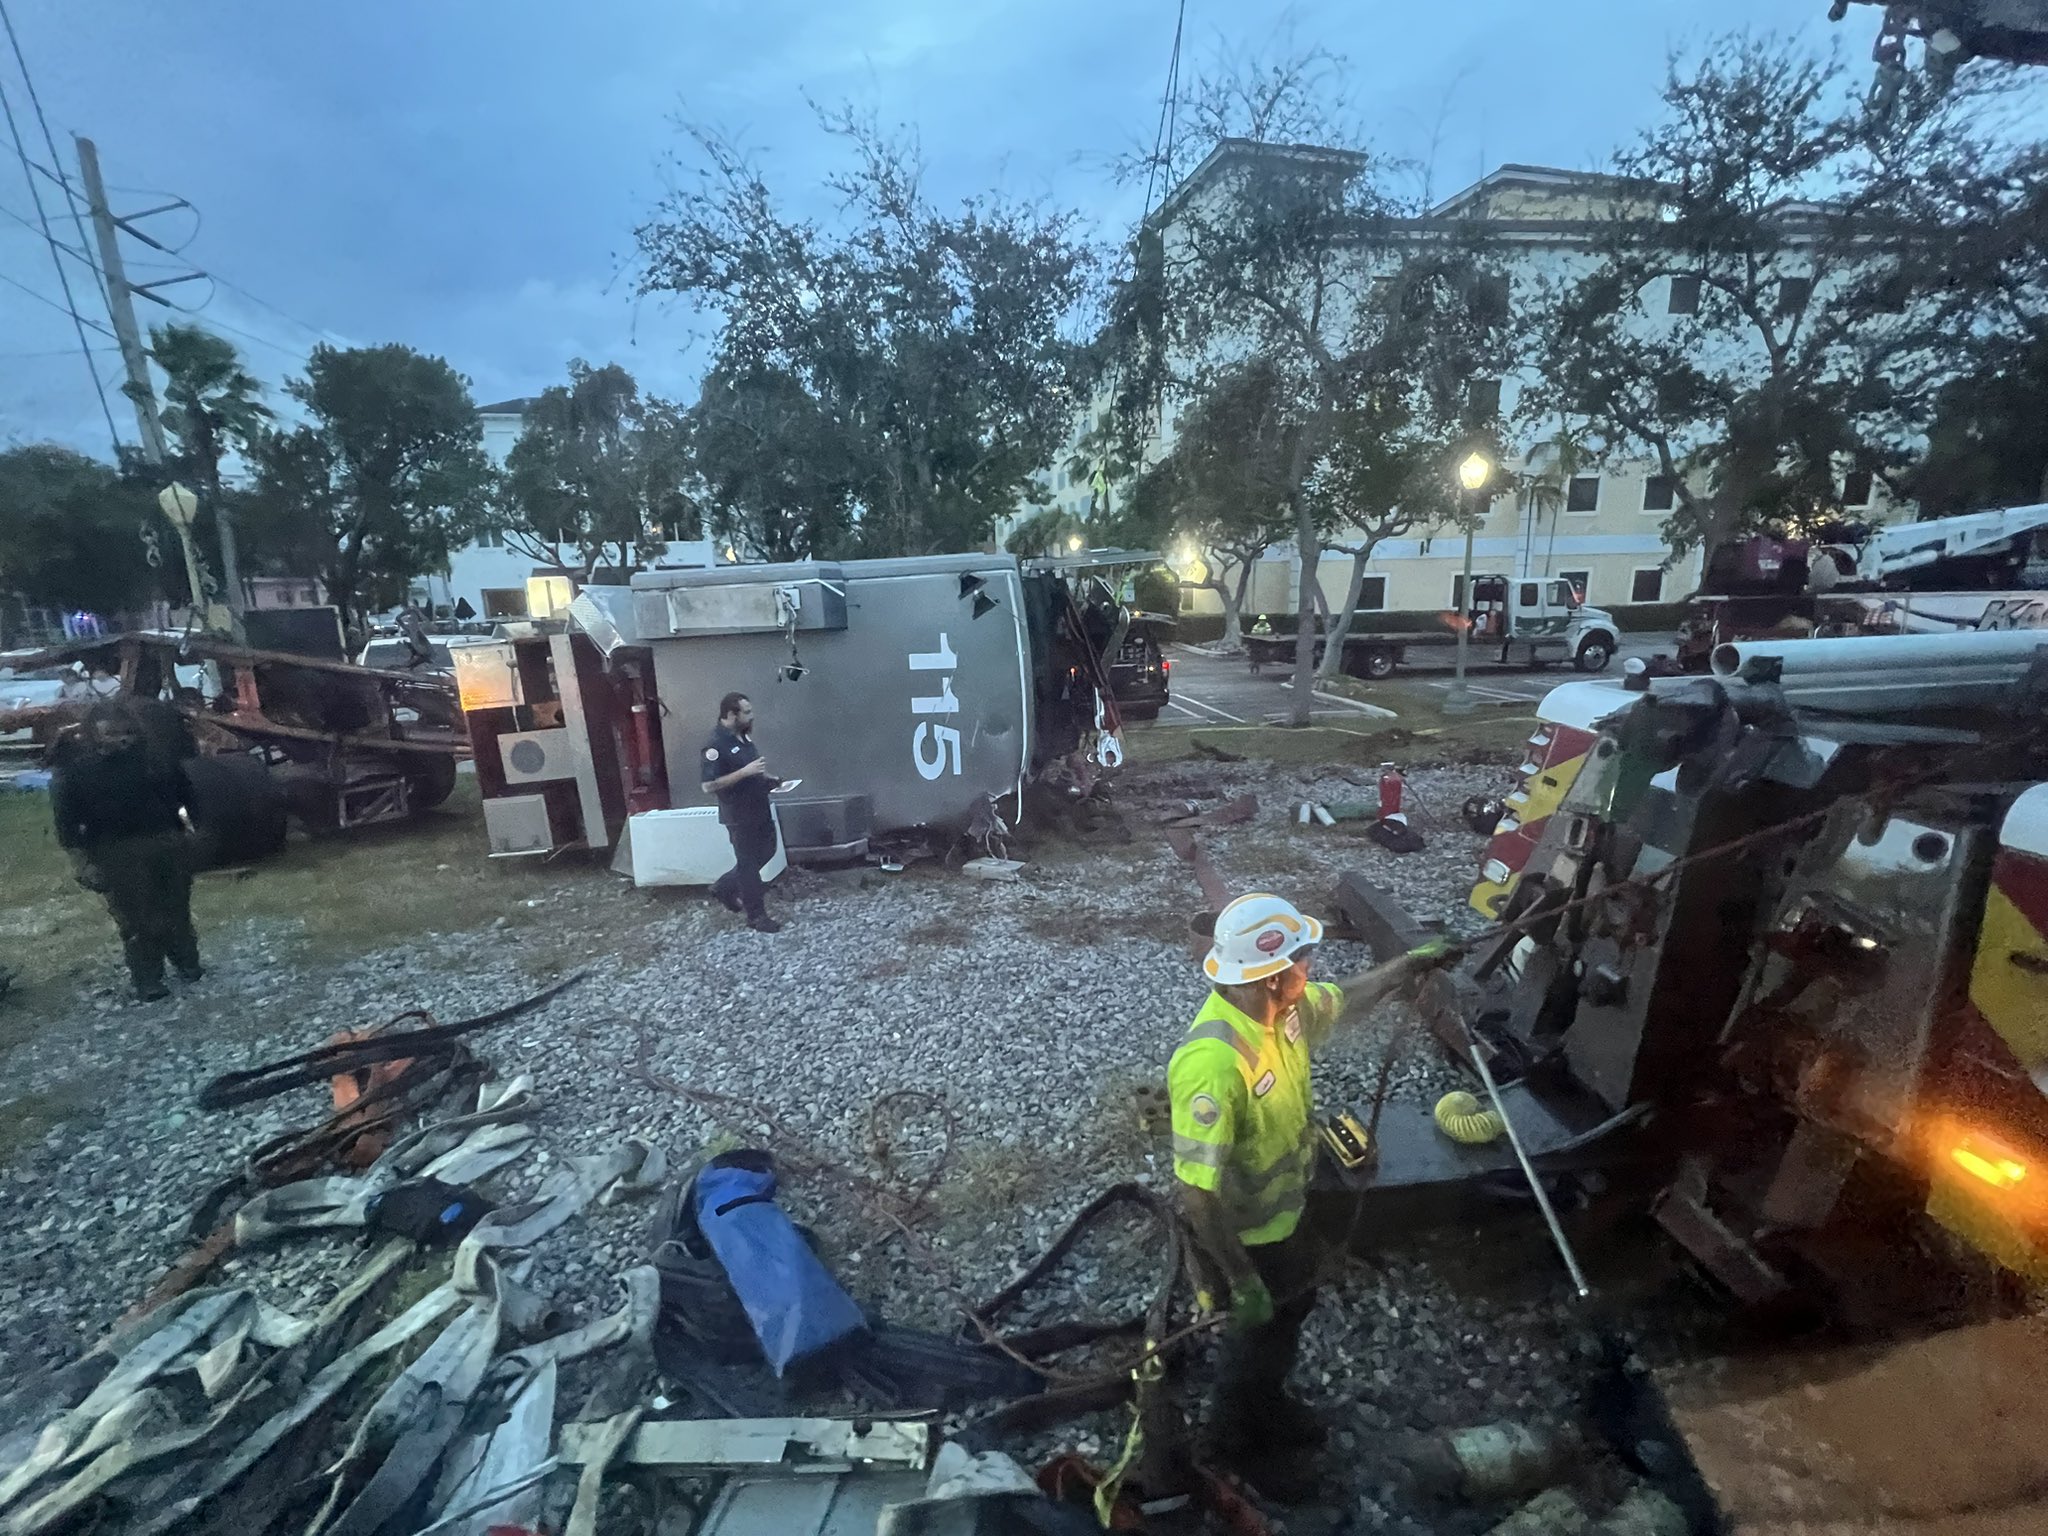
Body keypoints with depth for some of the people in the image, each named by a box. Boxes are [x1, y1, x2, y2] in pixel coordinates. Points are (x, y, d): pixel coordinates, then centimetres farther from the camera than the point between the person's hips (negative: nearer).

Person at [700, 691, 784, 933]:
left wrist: (768, 777, 3)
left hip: (758, 808, 9)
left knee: (766, 851, 19)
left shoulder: (743, 735, 6)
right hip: (739, 814, -9)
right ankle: (757, 916, 16)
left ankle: (724, 886, 35)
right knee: (748, 862, 3)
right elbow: (709, 785, -25)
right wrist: (745, 772, -30)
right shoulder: (716, 745, -21)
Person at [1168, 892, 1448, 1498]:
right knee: (1261, 1329, 19)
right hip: (1245, 1232, -8)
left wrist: (1410, 964, 5)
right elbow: (1196, 1191, -35)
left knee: (1293, 1306, 30)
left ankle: (1268, 1404, 59)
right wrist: (1243, 1280, -25)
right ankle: (1235, 1435, 50)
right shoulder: (1216, 1064, -43)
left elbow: (1344, 997, 8)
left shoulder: (1282, 1006, -16)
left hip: (1286, 1210, 8)